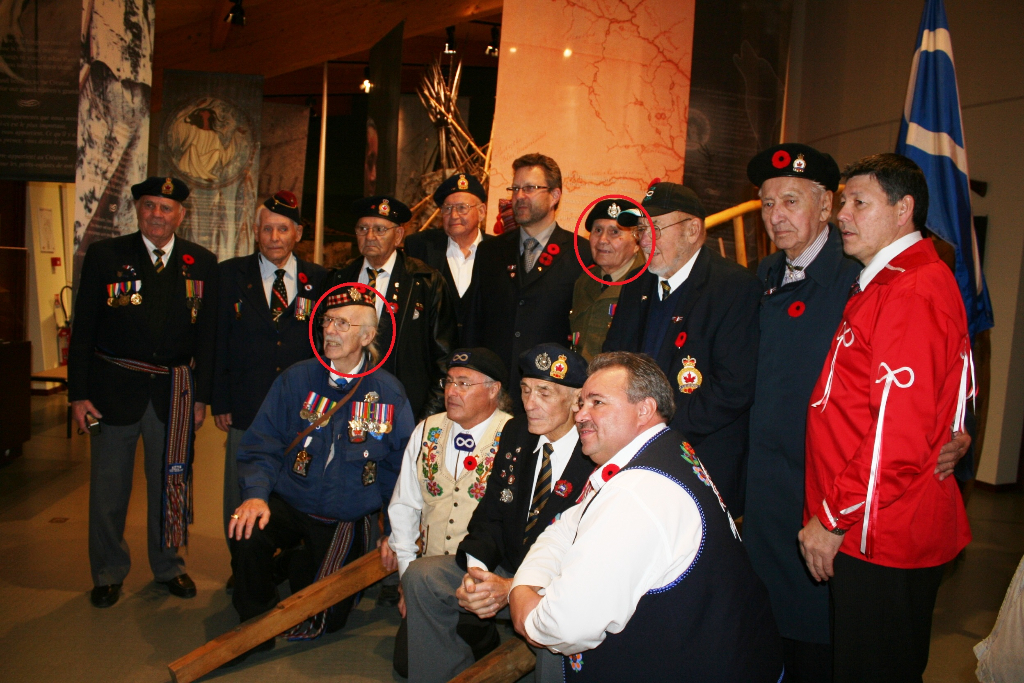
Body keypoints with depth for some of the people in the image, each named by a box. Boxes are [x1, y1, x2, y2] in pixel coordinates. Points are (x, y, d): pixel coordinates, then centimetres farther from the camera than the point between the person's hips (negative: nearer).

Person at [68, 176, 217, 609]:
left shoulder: (202, 263, 3)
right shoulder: (105, 255, 0)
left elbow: (207, 334, 3)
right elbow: (83, 329, -1)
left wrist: (201, 396, 0)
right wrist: (79, 394, -5)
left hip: (175, 391, 1)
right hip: (114, 389, -1)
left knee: (170, 481, 12)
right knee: (108, 486, 9)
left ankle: (168, 566, 31)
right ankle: (108, 573, 29)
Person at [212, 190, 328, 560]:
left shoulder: (318, 279, 4)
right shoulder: (230, 274, 4)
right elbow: (218, 342, 2)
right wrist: (220, 402, -2)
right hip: (247, 409, 0)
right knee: (242, 498, 11)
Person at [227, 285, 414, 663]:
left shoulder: (389, 393, -5)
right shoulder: (295, 380, -3)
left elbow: (400, 469, 0)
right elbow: (261, 446, -4)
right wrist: (256, 494, -22)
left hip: (347, 521, 0)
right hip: (288, 505, 0)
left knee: (325, 619, 4)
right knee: (247, 537, -31)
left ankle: (302, 571, 38)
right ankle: (256, 622, -2)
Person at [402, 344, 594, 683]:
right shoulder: (516, 433, 3)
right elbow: (490, 515, 6)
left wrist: (514, 590, -26)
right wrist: (475, 571, -14)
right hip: (505, 565, 6)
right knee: (420, 576, -9)